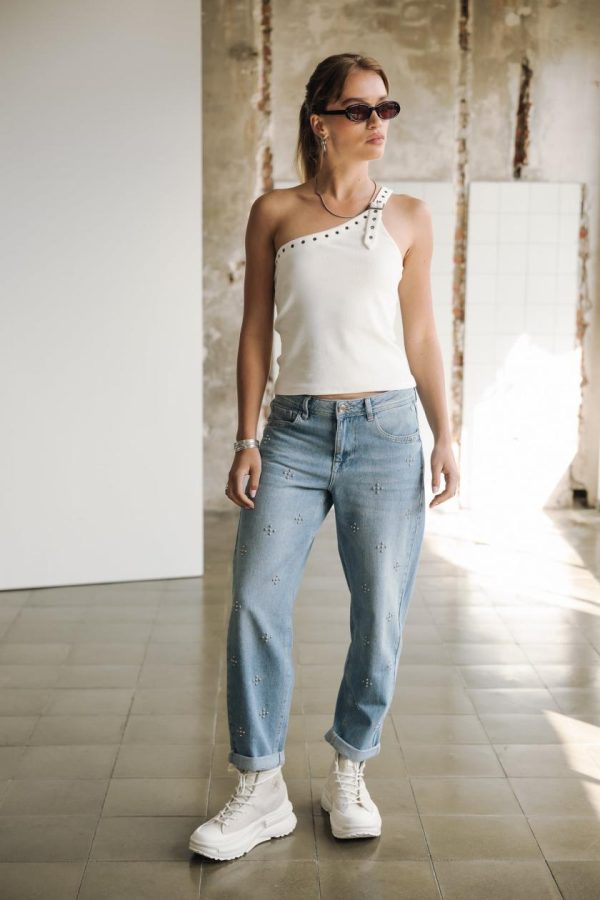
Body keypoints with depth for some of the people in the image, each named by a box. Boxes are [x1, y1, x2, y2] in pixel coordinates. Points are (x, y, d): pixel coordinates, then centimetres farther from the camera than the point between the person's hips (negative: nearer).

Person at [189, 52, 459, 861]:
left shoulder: (408, 217, 8)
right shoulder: (275, 212, 7)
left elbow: (421, 337, 9)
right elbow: (255, 332, 6)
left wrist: (444, 438, 3)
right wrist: (245, 441, 1)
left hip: (385, 430, 0)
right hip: (296, 430, 0)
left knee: (381, 614, 1)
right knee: (256, 601, -6)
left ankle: (349, 774, 22)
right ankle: (261, 791, 9)